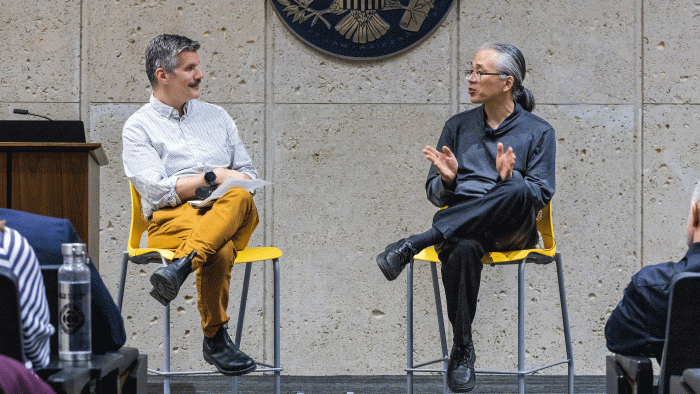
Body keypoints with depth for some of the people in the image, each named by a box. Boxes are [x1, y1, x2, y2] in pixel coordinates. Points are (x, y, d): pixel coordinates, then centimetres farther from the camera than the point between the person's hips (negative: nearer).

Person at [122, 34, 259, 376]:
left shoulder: (216, 116, 25)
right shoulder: (139, 127, 9)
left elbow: (248, 173, 24)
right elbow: (156, 191, -5)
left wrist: (237, 184, -1)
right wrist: (213, 177, -9)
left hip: (230, 217, 4)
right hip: (172, 219, -3)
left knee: (240, 199, -37)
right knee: (220, 251, -39)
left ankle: (180, 267, -49)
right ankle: (215, 339, -29)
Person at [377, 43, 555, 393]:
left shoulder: (537, 132, 10)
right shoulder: (458, 126, 19)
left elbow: (540, 195, 1)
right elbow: (435, 193, 15)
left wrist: (509, 179, -19)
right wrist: (447, 180, -9)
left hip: (510, 229, -1)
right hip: (461, 227, 1)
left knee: (517, 190, -38)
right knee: (462, 249, -39)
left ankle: (414, 244, -36)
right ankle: (462, 350, -24)